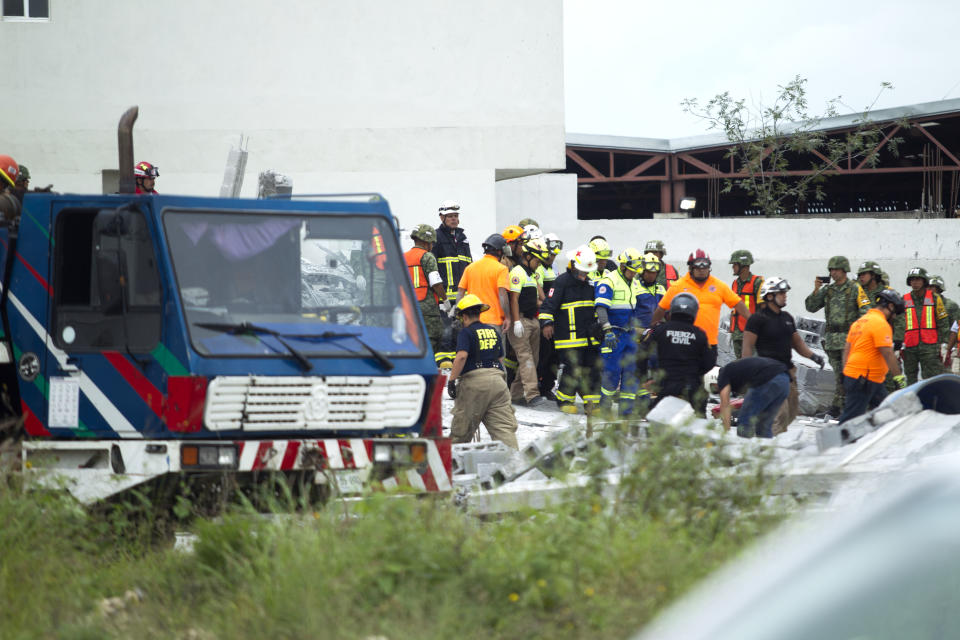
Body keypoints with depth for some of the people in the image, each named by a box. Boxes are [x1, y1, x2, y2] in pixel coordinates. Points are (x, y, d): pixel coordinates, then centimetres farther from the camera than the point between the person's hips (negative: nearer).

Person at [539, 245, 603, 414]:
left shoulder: (589, 283, 15)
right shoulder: (562, 282, -7)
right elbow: (548, 304, -10)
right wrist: (546, 322, -21)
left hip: (589, 336, 7)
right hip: (569, 335, -7)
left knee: (593, 368, 5)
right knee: (572, 369, -9)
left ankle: (592, 402, 11)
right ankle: (565, 400, 7)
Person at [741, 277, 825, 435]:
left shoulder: (787, 318, 16)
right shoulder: (758, 318, -7)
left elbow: (797, 342, 24)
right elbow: (748, 346, -10)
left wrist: (812, 356, 8)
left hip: (787, 370, 8)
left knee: (792, 411, 11)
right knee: (780, 413, -15)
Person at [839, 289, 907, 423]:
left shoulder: (860, 321, 15)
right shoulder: (881, 324, -14)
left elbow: (847, 348, 17)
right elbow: (887, 353, -19)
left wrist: (845, 371, 20)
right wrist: (898, 377, -16)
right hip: (862, 380, -10)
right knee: (851, 417, -8)